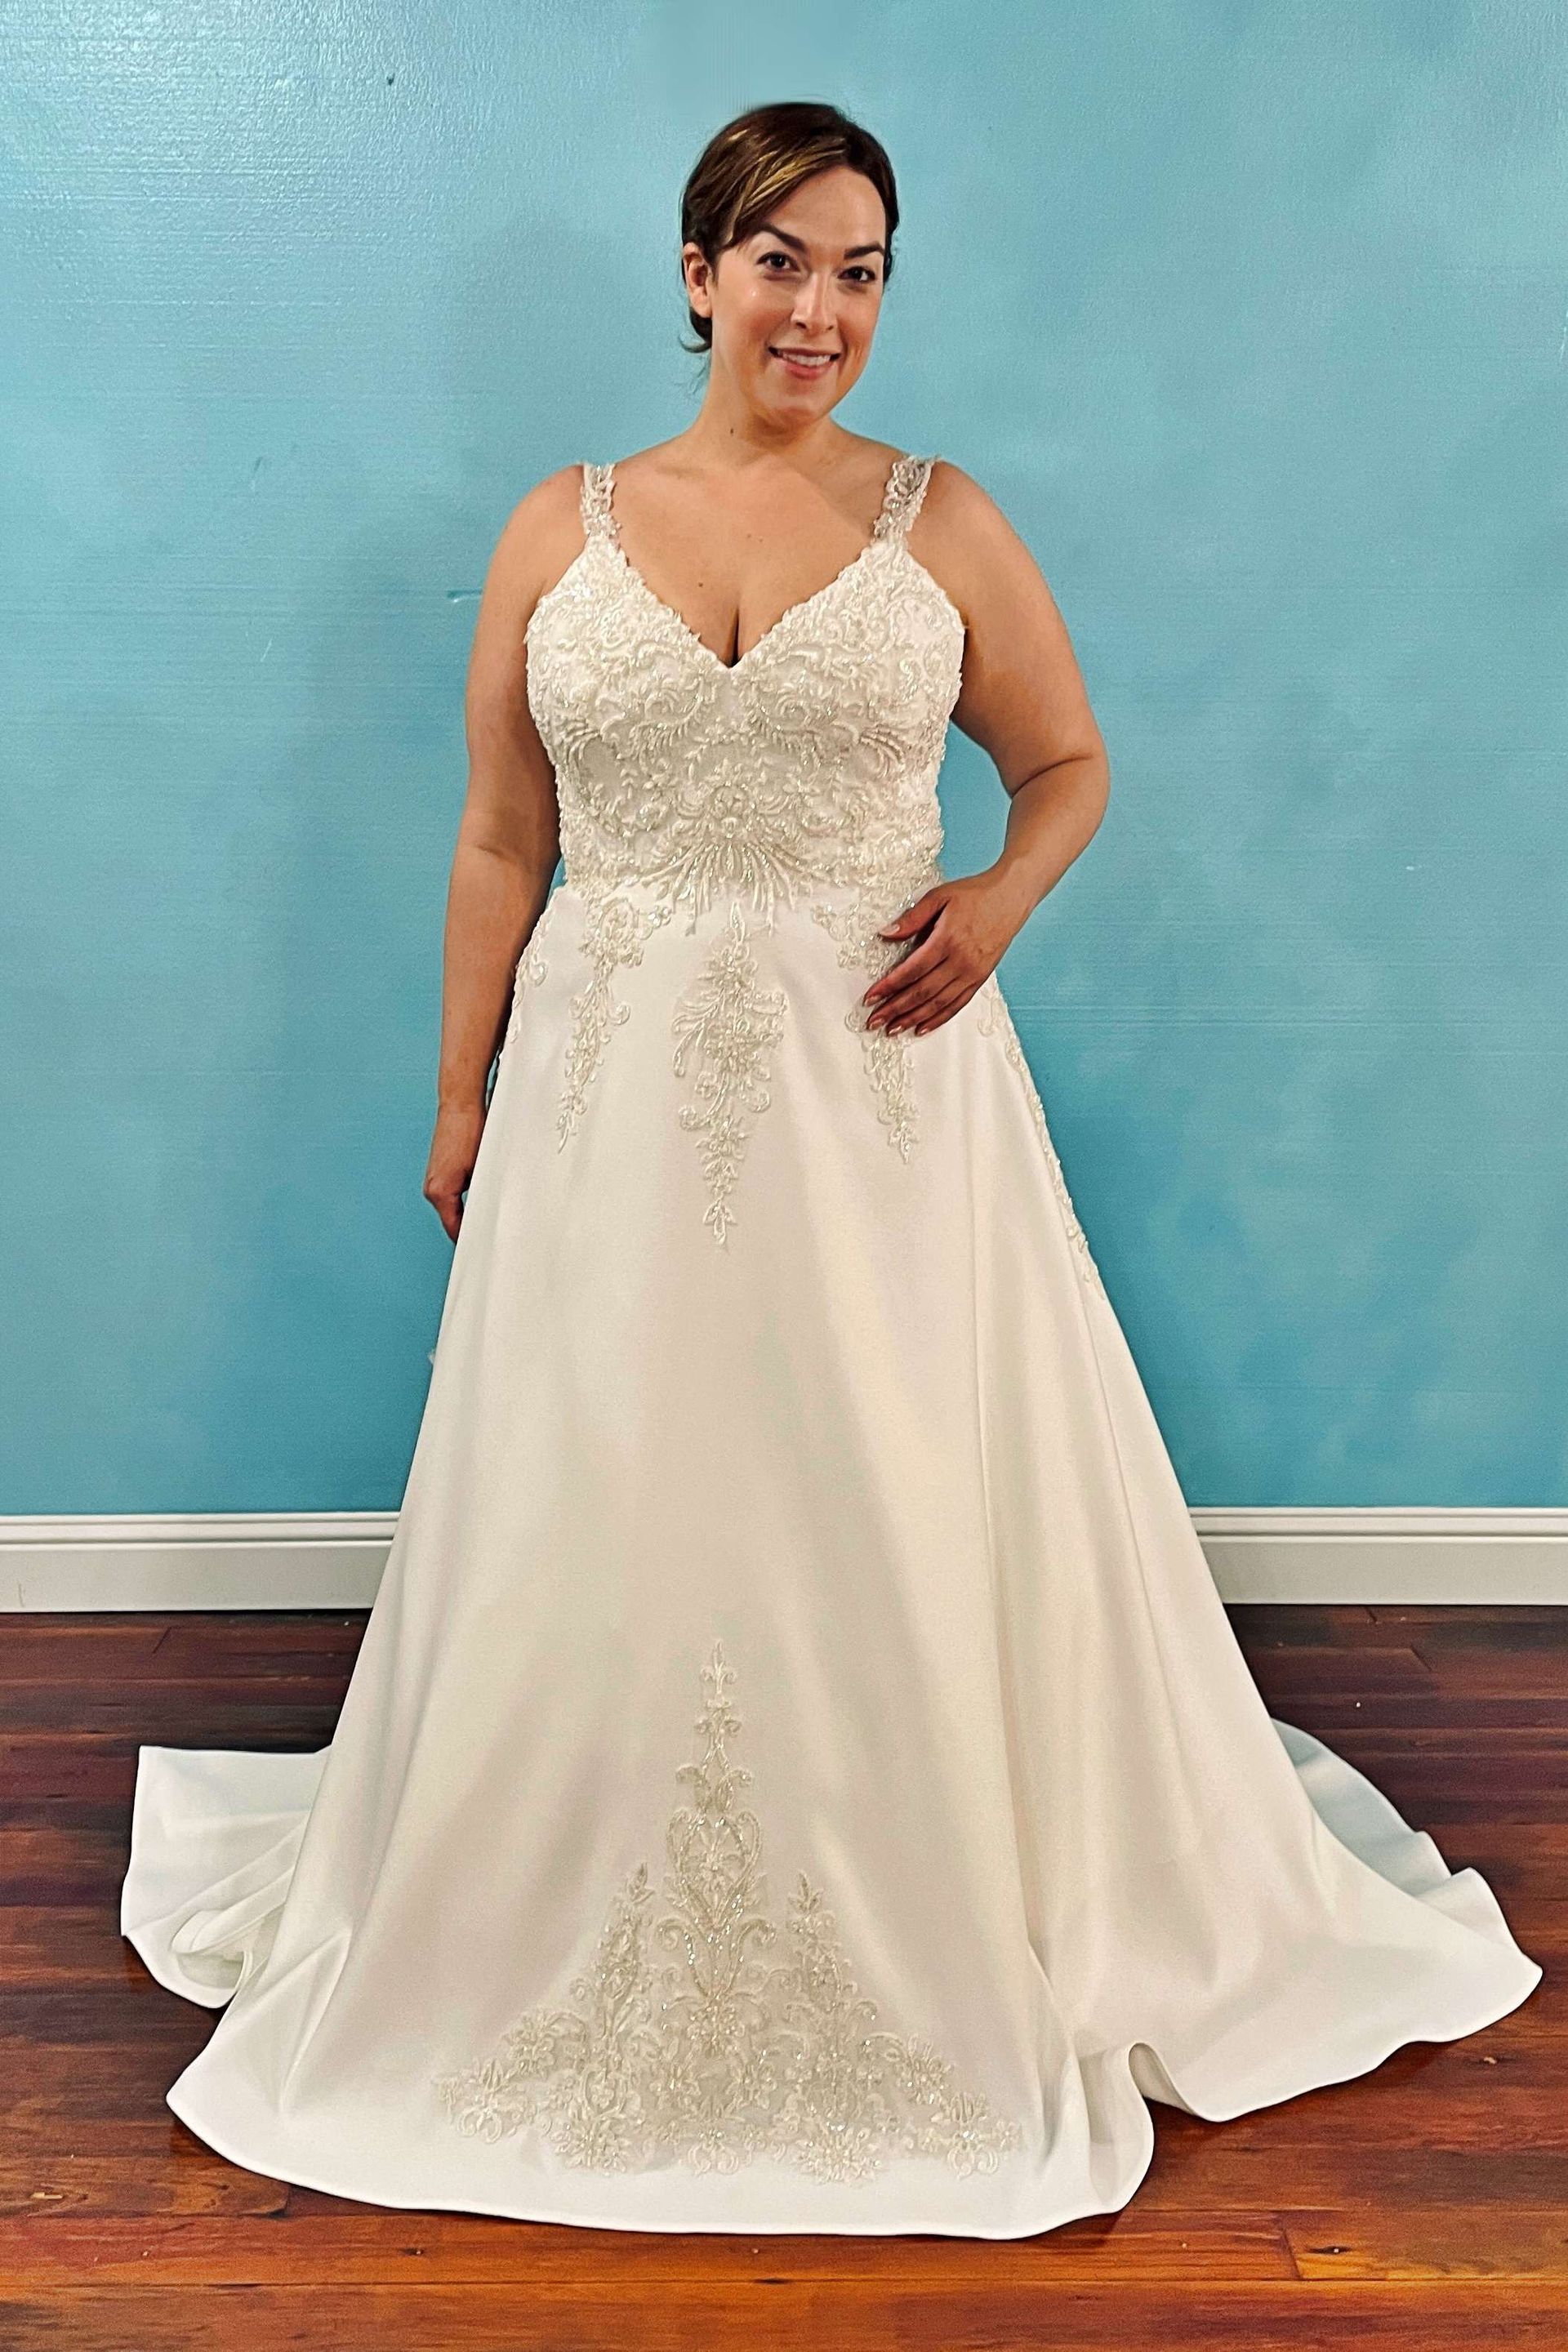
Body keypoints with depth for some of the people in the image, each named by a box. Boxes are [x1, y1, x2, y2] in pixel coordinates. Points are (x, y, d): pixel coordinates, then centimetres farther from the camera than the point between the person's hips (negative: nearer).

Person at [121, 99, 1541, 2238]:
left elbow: (1071, 760, 12)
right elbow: (499, 842, 8)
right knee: (598, 1528, 10)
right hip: (616, 1095, 1)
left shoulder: (944, 524, 4)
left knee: (899, 1524, 7)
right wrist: (462, 1097, 6)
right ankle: (578, 1979, 33)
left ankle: (942, 1967, 31)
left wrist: (1001, 901, -9)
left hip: (878, 1087, -1)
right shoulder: (561, 530, 6)